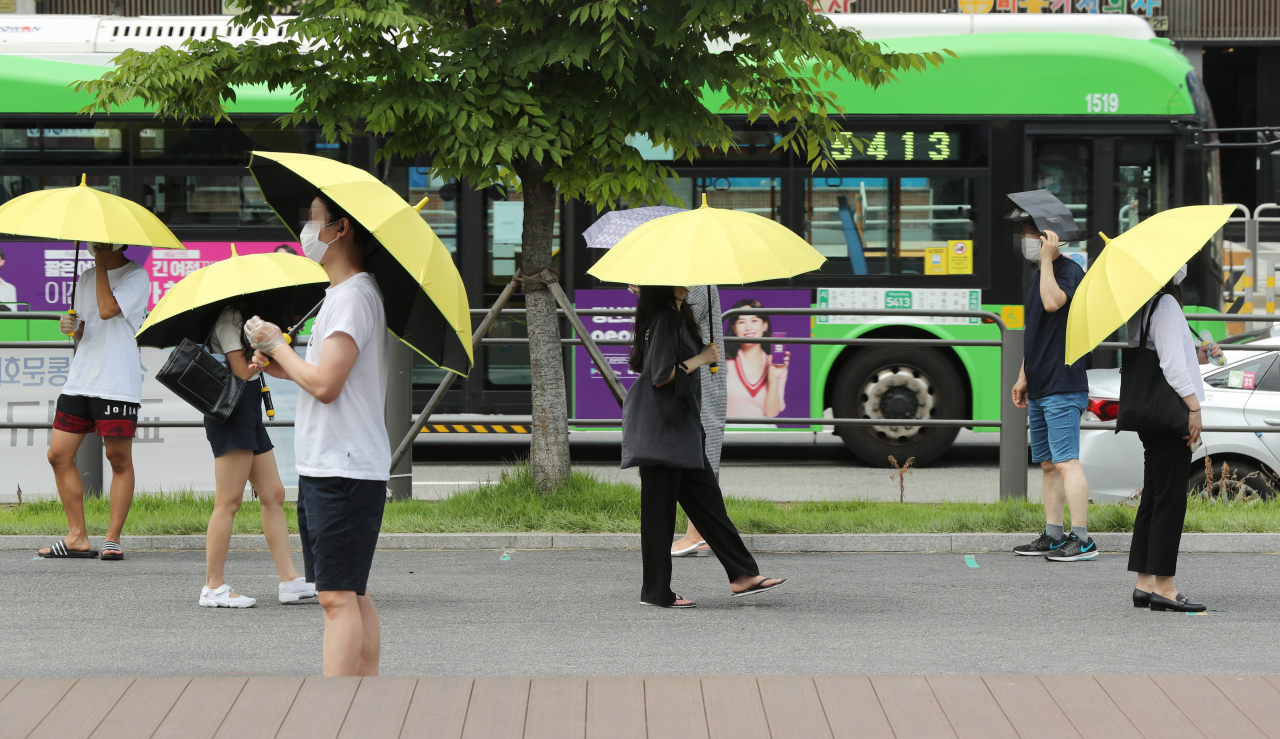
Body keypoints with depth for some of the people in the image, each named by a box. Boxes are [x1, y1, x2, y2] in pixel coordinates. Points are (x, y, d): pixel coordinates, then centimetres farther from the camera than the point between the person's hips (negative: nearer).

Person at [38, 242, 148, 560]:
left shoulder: (136, 276, -4)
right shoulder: (86, 278, 16)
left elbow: (107, 309, -20)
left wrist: (102, 264, -10)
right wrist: (72, 328, 1)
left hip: (118, 384, -7)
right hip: (80, 380, 7)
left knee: (119, 459, -2)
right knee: (59, 455, 2)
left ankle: (113, 538, 6)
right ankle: (77, 537, 9)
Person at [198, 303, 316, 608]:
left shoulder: (241, 316, 19)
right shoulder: (228, 317, -11)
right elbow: (242, 370, -17)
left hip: (249, 414, 11)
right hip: (231, 414, -11)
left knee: (273, 495, 8)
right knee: (229, 501, -9)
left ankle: (289, 578, 9)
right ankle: (213, 587, -6)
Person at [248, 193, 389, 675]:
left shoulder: (353, 297, -15)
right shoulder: (344, 293, 17)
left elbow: (325, 384, -21)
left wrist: (276, 344, -8)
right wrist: (280, 365, 8)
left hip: (345, 468, -10)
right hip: (326, 467, 10)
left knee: (338, 595, -12)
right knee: (352, 593, 12)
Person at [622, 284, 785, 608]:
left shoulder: (677, 316, 14)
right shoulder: (665, 320, -18)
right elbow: (660, 376, -23)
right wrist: (700, 359, -13)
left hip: (680, 424, 11)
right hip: (663, 426, -11)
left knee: (705, 497, 10)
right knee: (660, 506, -3)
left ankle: (742, 575, 11)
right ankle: (656, 591, 4)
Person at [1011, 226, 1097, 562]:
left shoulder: (1070, 271, -10)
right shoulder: (1040, 276, 18)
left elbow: (1052, 302, -31)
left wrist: (1047, 258, -22)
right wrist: (1023, 376, 24)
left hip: (1062, 388, -10)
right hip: (1040, 388, 10)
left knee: (1066, 461, -13)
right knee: (1048, 464, 11)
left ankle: (1082, 539, -14)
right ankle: (1053, 536, 15)